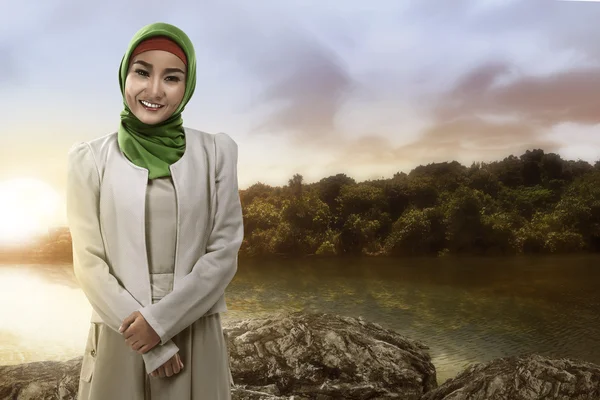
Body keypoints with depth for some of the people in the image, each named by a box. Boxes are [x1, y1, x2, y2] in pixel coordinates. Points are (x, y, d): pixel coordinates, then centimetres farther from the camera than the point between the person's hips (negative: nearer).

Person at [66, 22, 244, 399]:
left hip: (197, 336, 1)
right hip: (119, 338, 0)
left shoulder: (215, 152, -1)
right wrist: (155, 346, -10)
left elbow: (225, 252, -4)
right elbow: (89, 262, -5)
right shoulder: (90, 158, -3)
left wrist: (161, 319, -13)